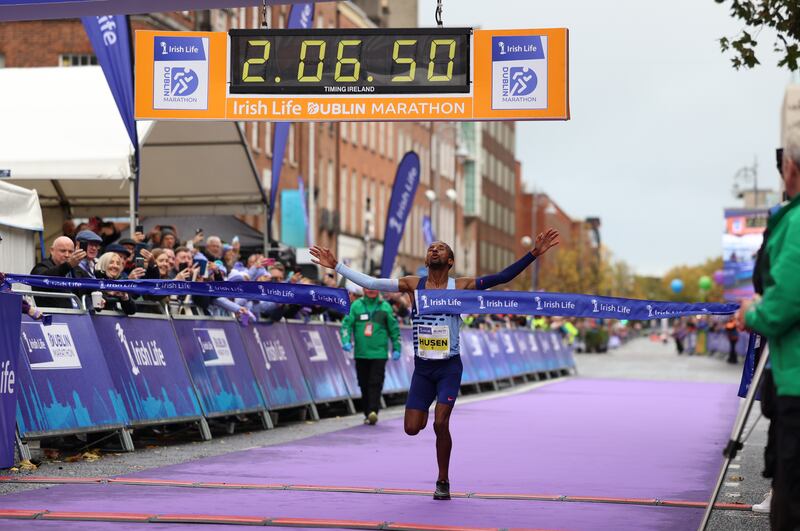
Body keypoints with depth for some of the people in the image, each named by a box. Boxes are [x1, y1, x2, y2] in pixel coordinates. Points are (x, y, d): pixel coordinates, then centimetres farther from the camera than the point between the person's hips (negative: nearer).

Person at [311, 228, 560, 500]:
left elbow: (503, 277, -11)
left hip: (449, 367, -2)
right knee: (412, 428, -3)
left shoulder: (460, 286, -5)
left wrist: (534, 254, -19)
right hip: (422, 368, 2)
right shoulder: (413, 284, 0)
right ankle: (424, 412, 36)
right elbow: (370, 282, 1)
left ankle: (443, 482, 7)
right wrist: (336, 266, -2)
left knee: (441, 424, -13)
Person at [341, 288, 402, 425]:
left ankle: (373, 411, -16)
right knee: (364, 385, 6)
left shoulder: (385, 307, 5)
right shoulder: (356, 306, 6)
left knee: (376, 384, -11)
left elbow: (394, 328, 10)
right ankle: (367, 414, 14)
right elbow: (347, 324, 3)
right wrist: (346, 340, -13)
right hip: (361, 353, 2)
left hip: (379, 353, -2)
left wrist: (396, 348, 8)